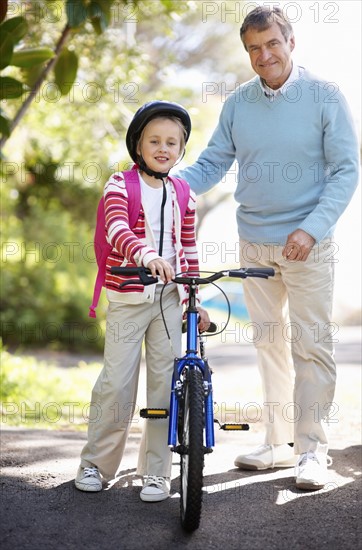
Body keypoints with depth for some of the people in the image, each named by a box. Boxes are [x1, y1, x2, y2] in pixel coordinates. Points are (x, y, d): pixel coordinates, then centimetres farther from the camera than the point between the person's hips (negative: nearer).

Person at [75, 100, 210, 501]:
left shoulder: (183, 196, 9)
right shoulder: (120, 185, -4)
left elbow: (188, 250, 14)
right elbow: (117, 230, -23)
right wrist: (147, 255, -42)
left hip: (169, 297, 3)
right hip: (128, 297, -3)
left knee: (165, 381, 3)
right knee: (117, 382, -1)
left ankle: (156, 471, 13)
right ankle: (96, 462, 18)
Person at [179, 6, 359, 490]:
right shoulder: (238, 103, 4)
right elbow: (211, 164, 7)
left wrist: (312, 228, -19)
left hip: (307, 244, -4)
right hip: (254, 244, 4)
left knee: (311, 345, -2)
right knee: (269, 343, 11)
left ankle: (313, 448, 10)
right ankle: (280, 442, 23)